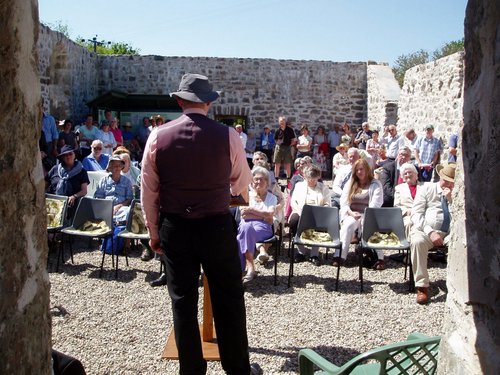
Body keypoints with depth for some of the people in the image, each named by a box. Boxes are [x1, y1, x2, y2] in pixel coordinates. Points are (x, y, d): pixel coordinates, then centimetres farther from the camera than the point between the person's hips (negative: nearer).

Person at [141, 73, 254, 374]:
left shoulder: (158, 137, -5)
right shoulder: (227, 135, -10)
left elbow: (148, 193, 0)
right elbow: (243, 182, 4)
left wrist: (154, 232, 12)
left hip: (174, 228, 2)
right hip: (217, 225, -1)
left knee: (183, 301, 12)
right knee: (229, 299, 13)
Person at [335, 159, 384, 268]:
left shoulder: (375, 184, 7)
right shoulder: (350, 184, 18)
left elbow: (375, 205, -6)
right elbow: (344, 202, 8)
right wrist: (351, 213, -10)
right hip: (351, 215, 2)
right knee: (348, 224, -32)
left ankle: (380, 258, -38)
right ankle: (340, 256, -40)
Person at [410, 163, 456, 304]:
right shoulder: (427, 188, 8)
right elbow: (416, 214, -1)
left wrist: (450, 200, -9)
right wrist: (430, 232, -15)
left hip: (449, 234, 2)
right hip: (425, 230, -2)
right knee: (418, 241, -37)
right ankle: (422, 287, -30)